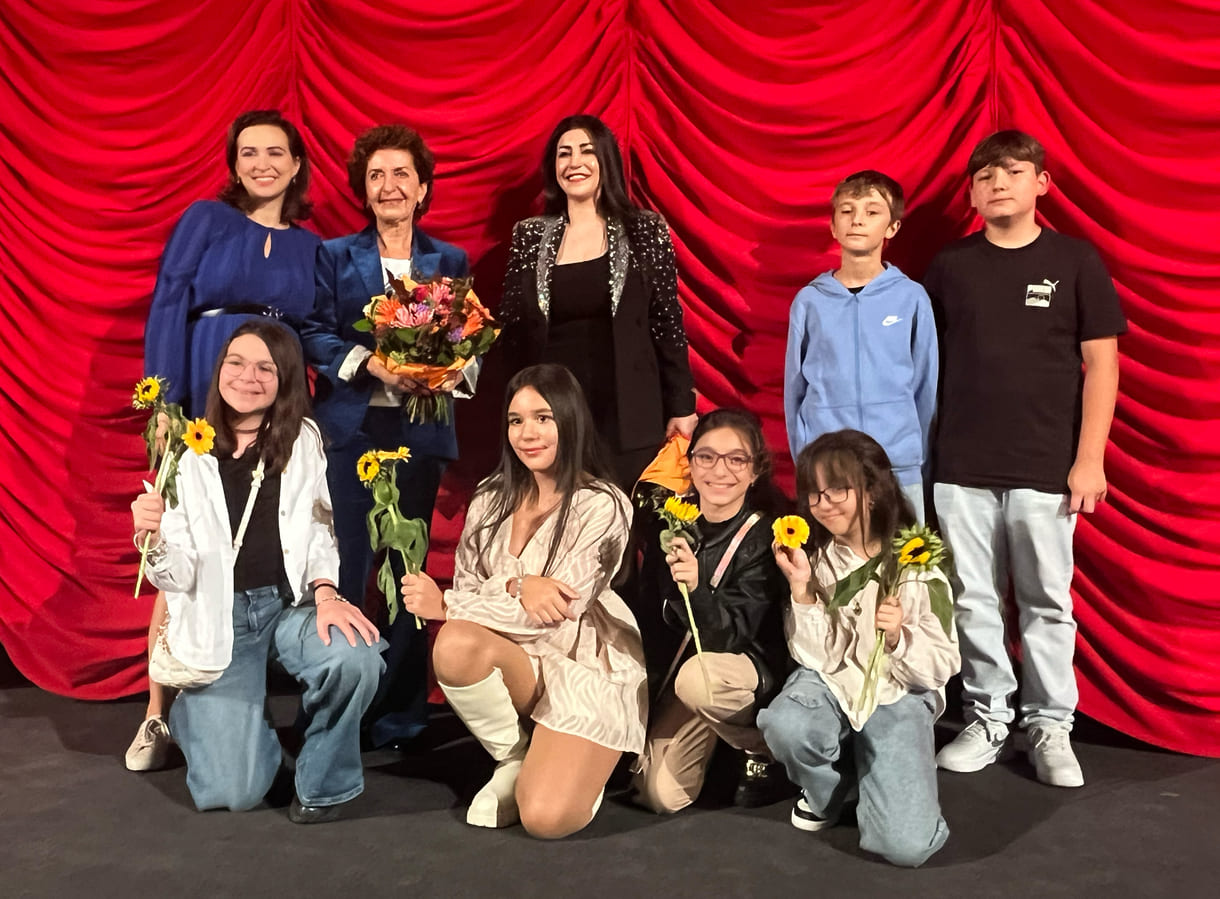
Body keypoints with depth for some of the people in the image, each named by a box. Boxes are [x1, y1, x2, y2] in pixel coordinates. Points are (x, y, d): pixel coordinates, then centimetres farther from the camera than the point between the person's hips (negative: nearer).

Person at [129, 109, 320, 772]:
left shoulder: (311, 247, 13)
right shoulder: (207, 220, 5)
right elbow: (167, 311, -1)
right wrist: (166, 405, -11)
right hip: (203, 405, -2)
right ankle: (159, 715, 7)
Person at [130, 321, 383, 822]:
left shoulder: (302, 441, 2)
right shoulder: (189, 454, 0)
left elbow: (318, 532, -2)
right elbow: (179, 576, -5)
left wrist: (325, 593, -20)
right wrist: (152, 542, -26)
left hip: (291, 604, 1)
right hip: (219, 617, 0)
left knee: (356, 659, -34)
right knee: (234, 791, -10)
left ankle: (323, 783, -3)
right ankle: (197, 712, 27)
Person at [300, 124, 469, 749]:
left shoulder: (450, 261, 12)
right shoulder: (335, 256, 10)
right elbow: (314, 332, 0)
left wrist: (453, 370, -14)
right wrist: (370, 362, -15)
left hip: (420, 431, 1)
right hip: (350, 427, -1)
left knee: (409, 568, 4)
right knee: (343, 566, -4)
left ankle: (400, 716, 15)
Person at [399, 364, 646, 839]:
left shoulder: (602, 506, -14)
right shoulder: (492, 497, 2)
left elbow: (553, 613, -18)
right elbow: (465, 589, -2)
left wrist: (444, 606, -16)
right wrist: (516, 586, -24)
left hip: (588, 665, -4)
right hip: (517, 659, 4)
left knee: (546, 818, -23)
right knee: (454, 645, -31)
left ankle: (577, 762, 15)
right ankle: (514, 760, -2)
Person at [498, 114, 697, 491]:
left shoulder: (645, 230, 3)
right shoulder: (529, 236, 7)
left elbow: (667, 323, 3)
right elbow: (509, 329, 9)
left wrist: (682, 407, 0)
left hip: (627, 414, -1)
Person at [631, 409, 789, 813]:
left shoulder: (763, 536, -20)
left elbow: (731, 634, -29)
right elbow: (652, 603, 8)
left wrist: (696, 588, -44)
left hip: (751, 663, -4)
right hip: (687, 658, 4)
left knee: (696, 679, -38)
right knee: (662, 795, -8)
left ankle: (766, 751, -7)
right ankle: (712, 734, 25)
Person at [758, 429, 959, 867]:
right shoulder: (814, 558, -5)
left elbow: (942, 666, -7)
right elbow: (815, 657, -7)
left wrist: (899, 638, -27)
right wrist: (801, 588, -20)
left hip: (900, 697, -2)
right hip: (832, 682, 2)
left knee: (906, 845, -20)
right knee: (784, 726, -35)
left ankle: (873, 774, 16)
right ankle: (829, 788, 3)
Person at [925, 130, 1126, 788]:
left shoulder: (1075, 262, 2)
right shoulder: (950, 266, 6)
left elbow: (1101, 364, 1)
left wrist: (1090, 459, -5)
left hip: (1046, 467, -1)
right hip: (961, 467, 2)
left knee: (1047, 603, 6)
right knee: (973, 600, 8)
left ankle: (1050, 726, 20)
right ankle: (987, 717, 22)